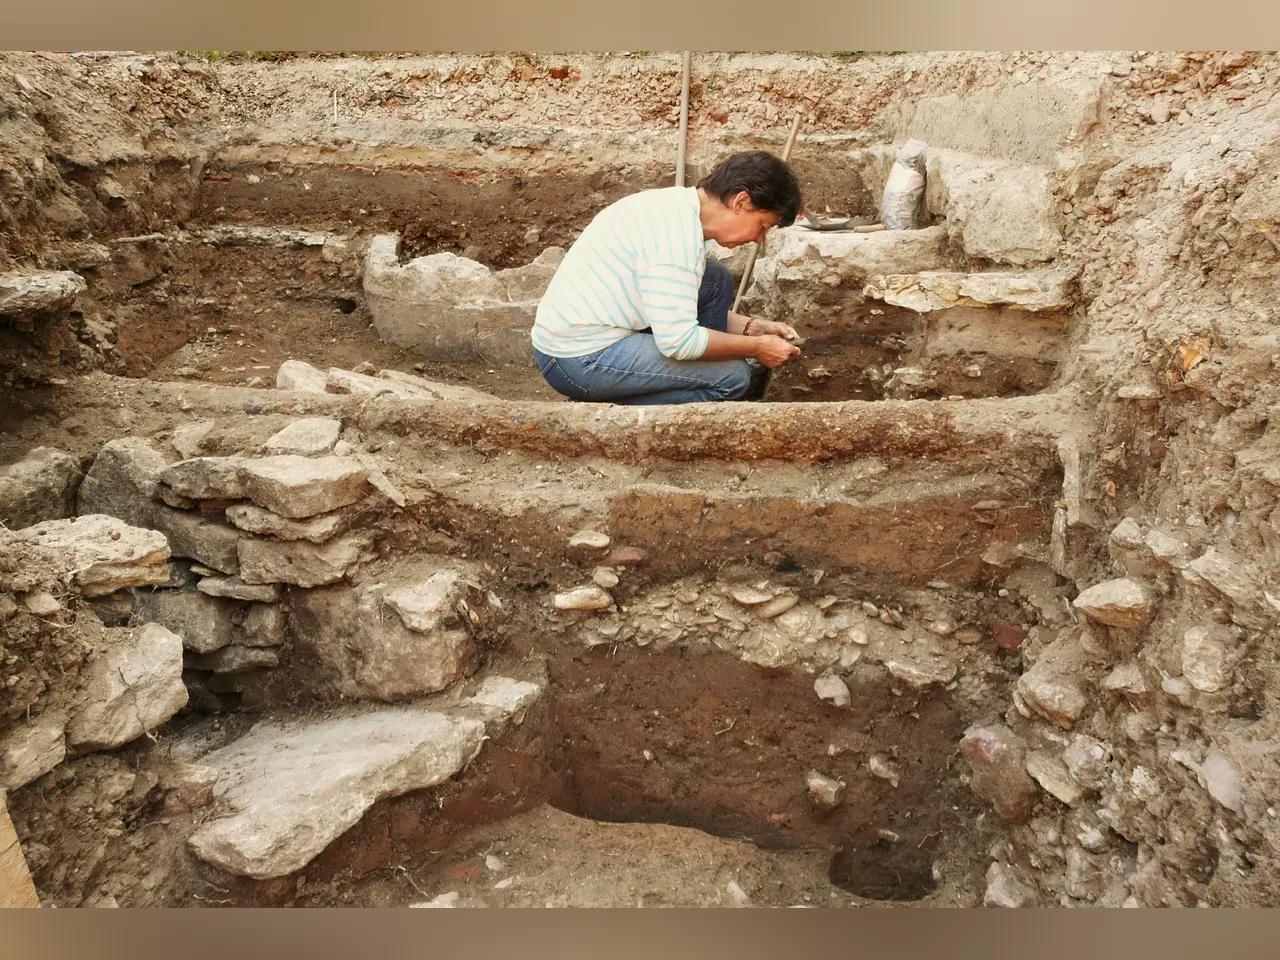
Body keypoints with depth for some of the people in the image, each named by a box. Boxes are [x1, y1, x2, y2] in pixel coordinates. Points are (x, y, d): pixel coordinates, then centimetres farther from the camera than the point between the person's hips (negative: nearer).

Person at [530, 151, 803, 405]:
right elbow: (677, 340, -25)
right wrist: (756, 347, -12)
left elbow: (674, 310, 20)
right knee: (733, 377, -14)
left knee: (715, 280, 10)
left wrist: (750, 327, 11)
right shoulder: (678, 228, -21)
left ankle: (702, 401, 16)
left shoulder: (676, 204, 10)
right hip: (580, 360, -10)